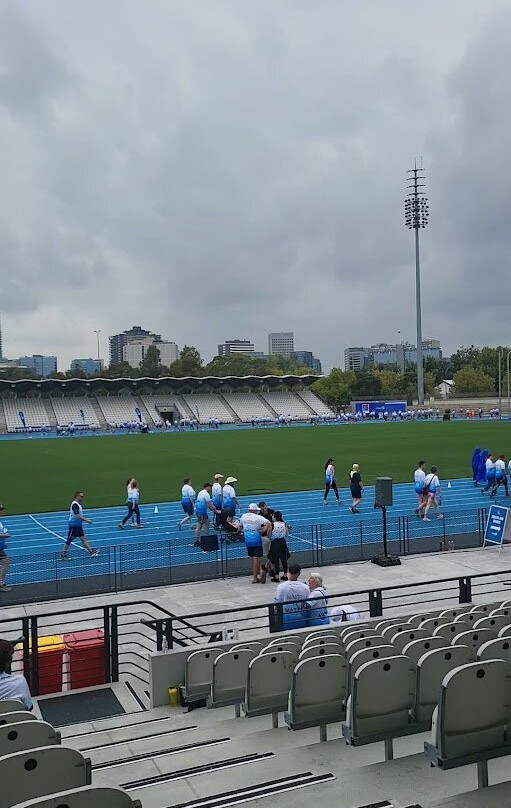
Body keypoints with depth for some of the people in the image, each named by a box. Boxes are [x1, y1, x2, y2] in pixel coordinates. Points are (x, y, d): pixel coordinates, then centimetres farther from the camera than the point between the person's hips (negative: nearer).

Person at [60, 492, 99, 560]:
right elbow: (77, 516, -27)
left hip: (78, 526, 9)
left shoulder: (78, 504, 11)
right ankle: (63, 555, 9)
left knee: (83, 539, 6)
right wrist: (86, 520, -23)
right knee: (69, 541, 0)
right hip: (73, 526, -9)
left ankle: (91, 552, 4)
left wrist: (86, 519, 15)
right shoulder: (74, 504, -19)